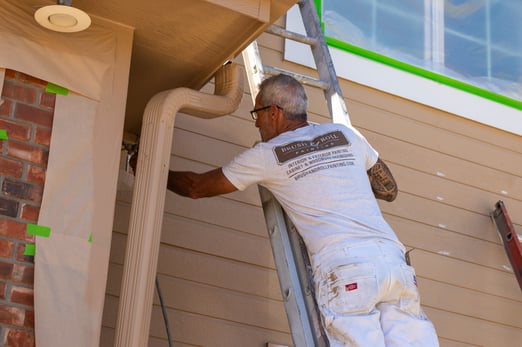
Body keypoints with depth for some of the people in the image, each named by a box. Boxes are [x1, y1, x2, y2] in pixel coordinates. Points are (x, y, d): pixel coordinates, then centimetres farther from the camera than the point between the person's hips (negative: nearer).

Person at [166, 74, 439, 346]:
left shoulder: (266, 155, 12)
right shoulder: (345, 134, 21)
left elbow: (197, 186, 24)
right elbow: (389, 191, 31)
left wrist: (159, 174, 43)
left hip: (342, 266, -4)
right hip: (393, 261, 4)